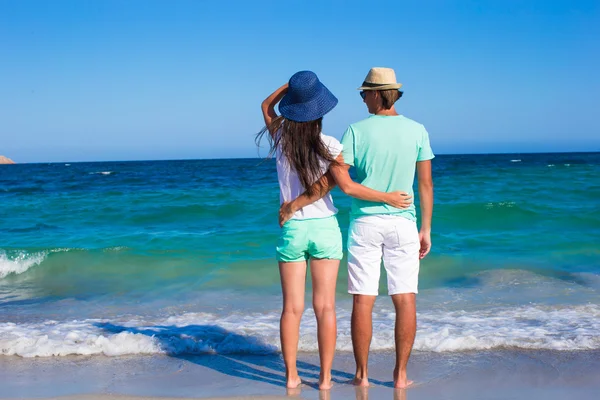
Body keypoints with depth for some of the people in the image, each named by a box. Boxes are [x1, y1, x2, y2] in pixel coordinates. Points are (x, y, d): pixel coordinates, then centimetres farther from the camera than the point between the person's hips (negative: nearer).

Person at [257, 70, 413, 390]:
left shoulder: (280, 139, -5)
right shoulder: (329, 145, -12)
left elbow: (267, 106, 13)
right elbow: (346, 185, -17)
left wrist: (290, 84, 2)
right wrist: (387, 197, -9)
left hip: (292, 229, 2)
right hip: (324, 228, -1)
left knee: (292, 307, 8)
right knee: (325, 307, 5)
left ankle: (291, 375, 13)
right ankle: (325, 377, 10)